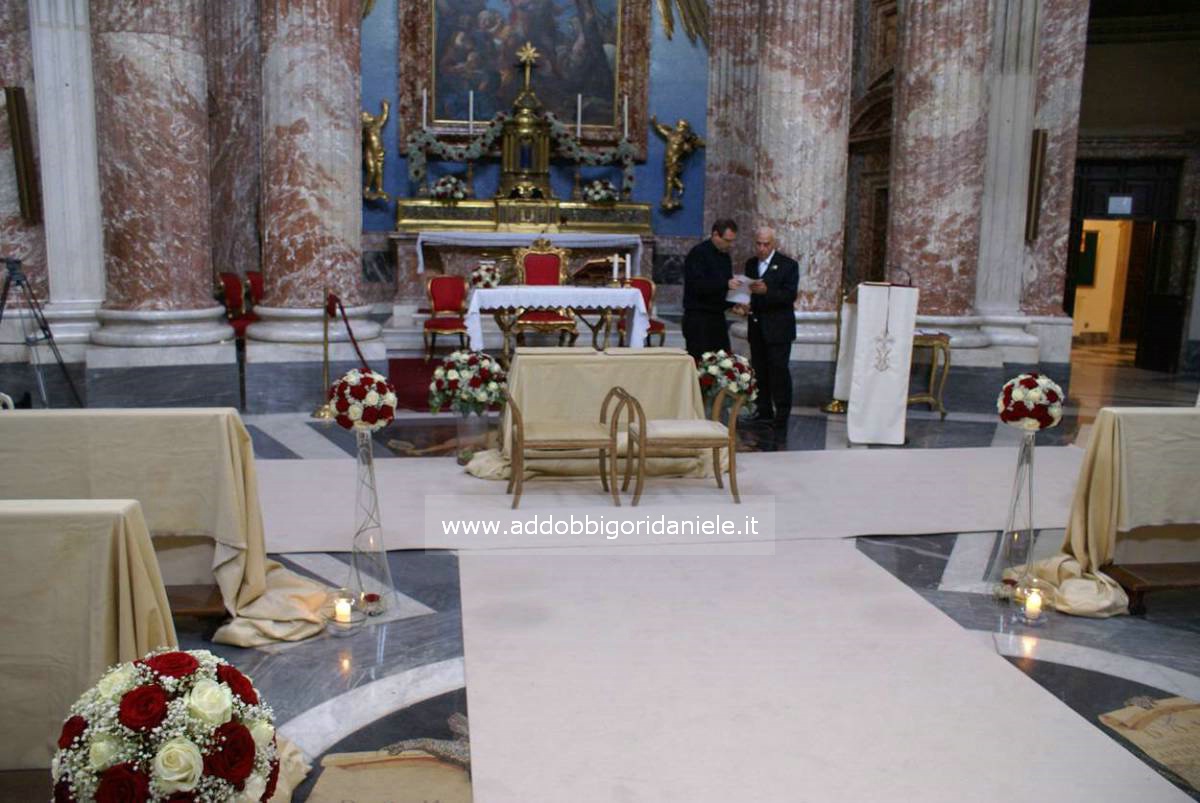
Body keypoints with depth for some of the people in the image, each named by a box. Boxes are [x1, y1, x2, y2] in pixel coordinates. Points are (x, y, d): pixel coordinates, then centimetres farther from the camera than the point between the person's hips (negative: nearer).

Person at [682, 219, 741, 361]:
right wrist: (725, 284, -29)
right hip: (698, 318, -7)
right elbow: (697, 285, -21)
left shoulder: (725, 256, 15)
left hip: (718, 317, 8)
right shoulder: (698, 254, -9)